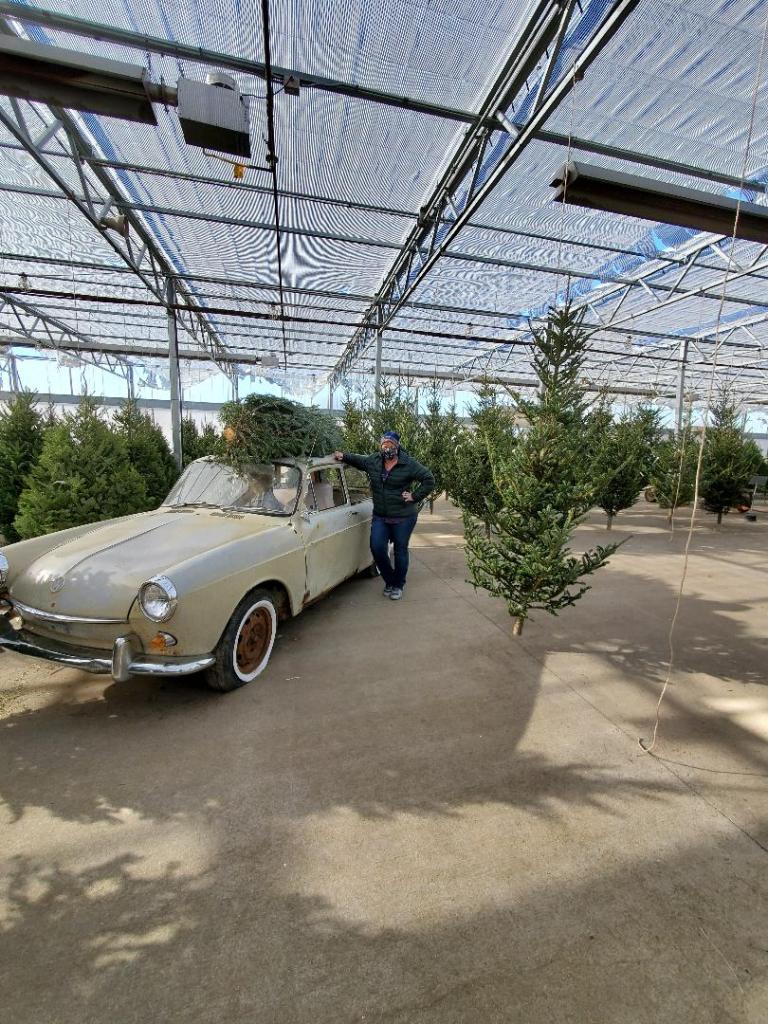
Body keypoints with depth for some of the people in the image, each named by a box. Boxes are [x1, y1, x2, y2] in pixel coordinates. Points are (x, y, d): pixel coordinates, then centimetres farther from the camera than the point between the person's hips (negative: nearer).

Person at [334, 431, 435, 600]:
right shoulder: (373, 461, 2)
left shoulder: (409, 464, -11)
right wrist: (343, 456, 8)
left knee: (400, 550, 7)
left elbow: (429, 480, -9)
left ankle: (398, 585, 28)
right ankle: (389, 580, 22)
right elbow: (358, 460, 22)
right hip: (380, 517, 4)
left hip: (403, 518, -4)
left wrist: (415, 496, -13)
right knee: (377, 548, -4)